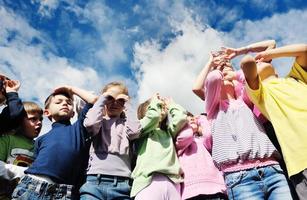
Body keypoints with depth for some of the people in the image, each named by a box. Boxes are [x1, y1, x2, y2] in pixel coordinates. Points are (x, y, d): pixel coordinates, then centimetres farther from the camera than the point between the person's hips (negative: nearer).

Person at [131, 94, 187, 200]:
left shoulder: (168, 131, 26)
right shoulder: (142, 127, 14)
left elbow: (181, 117, 12)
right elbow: (153, 116, -5)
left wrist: (170, 104, 28)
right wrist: (155, 101, 14)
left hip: (171, 181, 4)